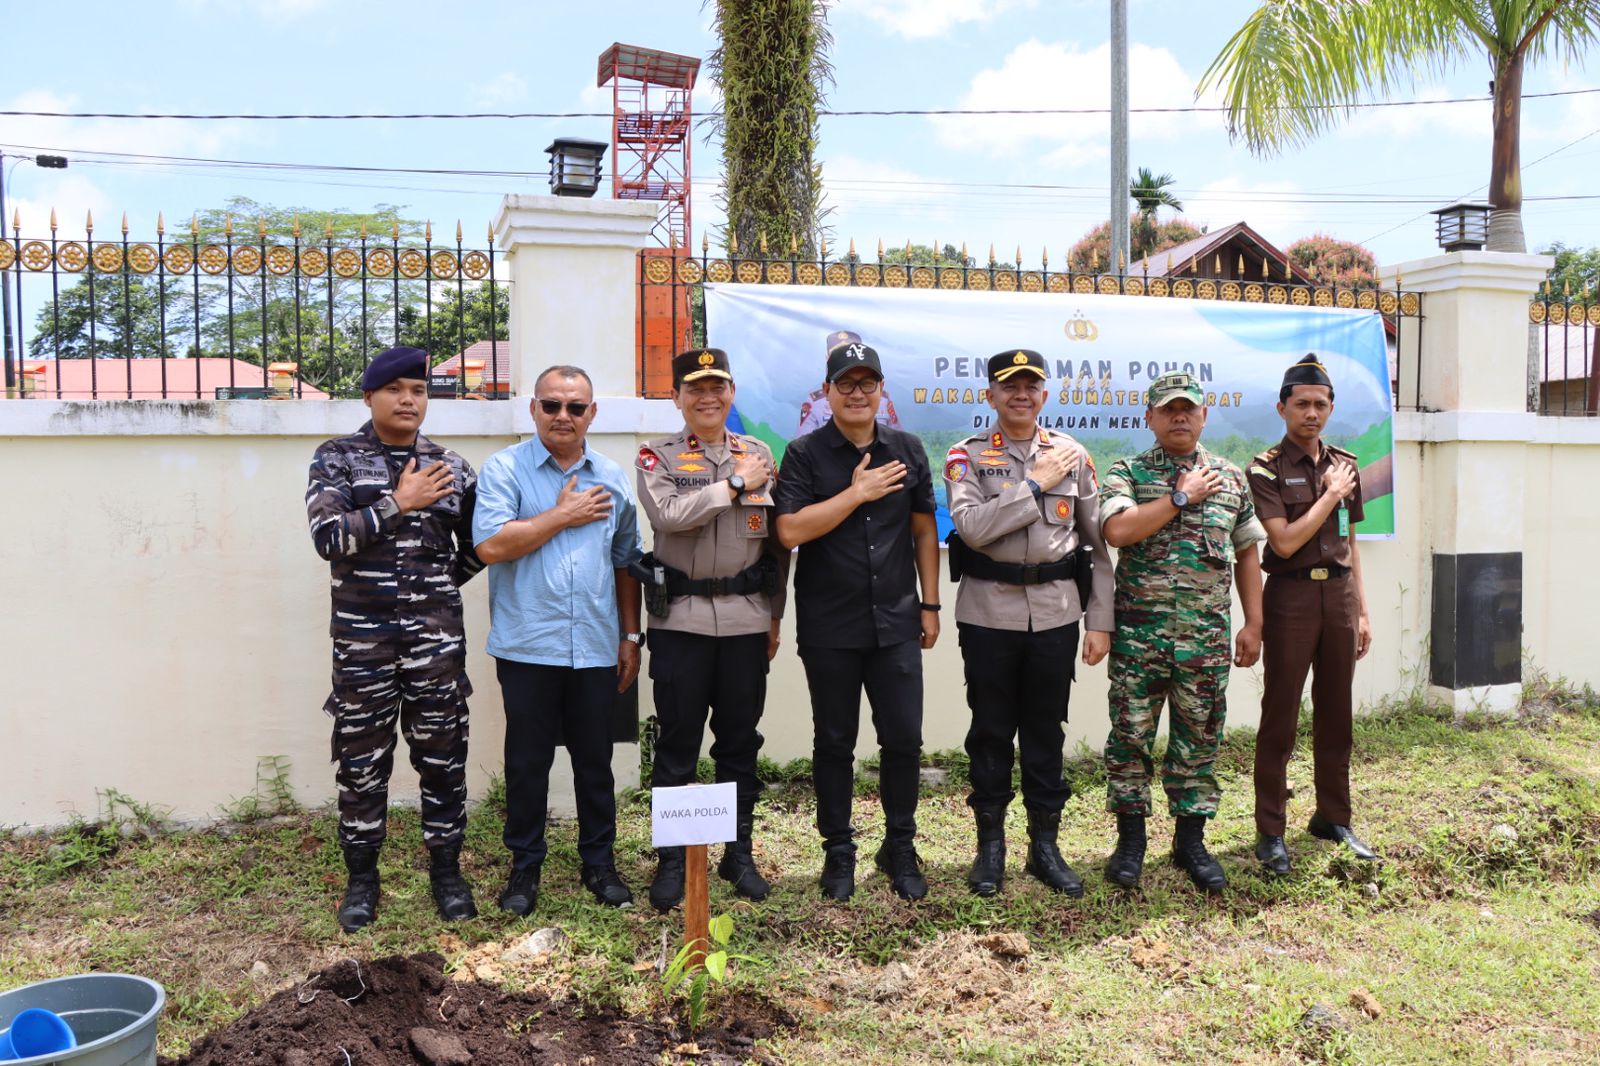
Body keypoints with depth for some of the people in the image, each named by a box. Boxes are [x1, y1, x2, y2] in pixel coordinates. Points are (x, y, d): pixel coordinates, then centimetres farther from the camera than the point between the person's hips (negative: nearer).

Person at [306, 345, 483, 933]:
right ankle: (361, 878, 23)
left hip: (437, 636, 2)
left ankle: (446, 870, 23)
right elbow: (328, 536, -13)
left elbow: (475, 549, 15)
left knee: (443, 757, 8)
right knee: (362, 762, 7)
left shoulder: (451, 467, 7)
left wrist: (434, 590, 3)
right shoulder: (336, 458, 1)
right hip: (362, 636, -1)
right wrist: (399, 502, -14)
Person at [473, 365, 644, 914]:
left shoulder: (613, 478, 9)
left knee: (595, 760, 12)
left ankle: (599, 862, 26)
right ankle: (525, 866, 23)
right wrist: (564, 515, -10)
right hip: (527, 645, -3)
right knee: (527, 761, 8)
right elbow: (491, 545, -16)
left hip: (596, 648, 3)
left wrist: (631, 636, 11)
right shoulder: (505, 468, -2)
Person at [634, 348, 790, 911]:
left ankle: (739, 853, 24)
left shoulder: (759, 454, 10)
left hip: (746, 618, 2)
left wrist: (774, 617, 9)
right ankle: (671, 859, 17)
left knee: (740, 742, 10)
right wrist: (735, 485, -12)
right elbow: (668, 514, -18)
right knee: (677, 744, 4)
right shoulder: (657, 457, 2)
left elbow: (778, 539, 11)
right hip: (680, 618, -2)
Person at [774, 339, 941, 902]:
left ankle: (900, 849, 24)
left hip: (896, 623, 2)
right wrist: (857, 492, -14)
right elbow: (790, 531, -13)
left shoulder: (907, 451, 7)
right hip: (829, 628, -2)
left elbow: (924, 531, 11)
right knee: (834, 743, 9)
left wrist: (930, 604, 8)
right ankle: (838, 852, 24)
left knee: (904, 740, 5)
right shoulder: (805, 454, -2)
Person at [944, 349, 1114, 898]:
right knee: (991, 730, 8)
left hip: (1056, 612, 2)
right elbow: (972, 527, -17)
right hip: (989, 612, -1)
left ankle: (1045, 845, 24)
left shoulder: (1072, 455, 6)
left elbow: (1097, 540, 6)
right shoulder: (967, 456, 0)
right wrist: (1036, 484, -14)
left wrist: (1100, 621, 2)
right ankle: (990, 844, 23)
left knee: (1045, 730, 10)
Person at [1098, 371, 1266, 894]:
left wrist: (1253, 623, 8)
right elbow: (1117, 531, -16)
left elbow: (1247, 552, 15)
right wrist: (1182, 496, -10)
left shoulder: (1231, 477, 12)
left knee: (1199, 738, 8)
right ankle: (1131, 837, 17)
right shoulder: (1127, 472, 2)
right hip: (1139, 630, -2)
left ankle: (1190, 839, 22)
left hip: (1208, 633, 2)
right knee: (1130, 734, 3)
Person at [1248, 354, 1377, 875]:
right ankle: (1270, 832, 7)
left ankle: (1333, 817, 25)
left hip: (1339, 594, 5)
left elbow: (1349, 544, 15)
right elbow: (1285, 541, -16)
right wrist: (1331, 495, -9)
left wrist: (1361, 610, 12)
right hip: (1292, 596, -5)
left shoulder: (1344, 465, 10)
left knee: (1335, 714, 12)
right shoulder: (1267, 469, -6)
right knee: (1280, 716, -1)